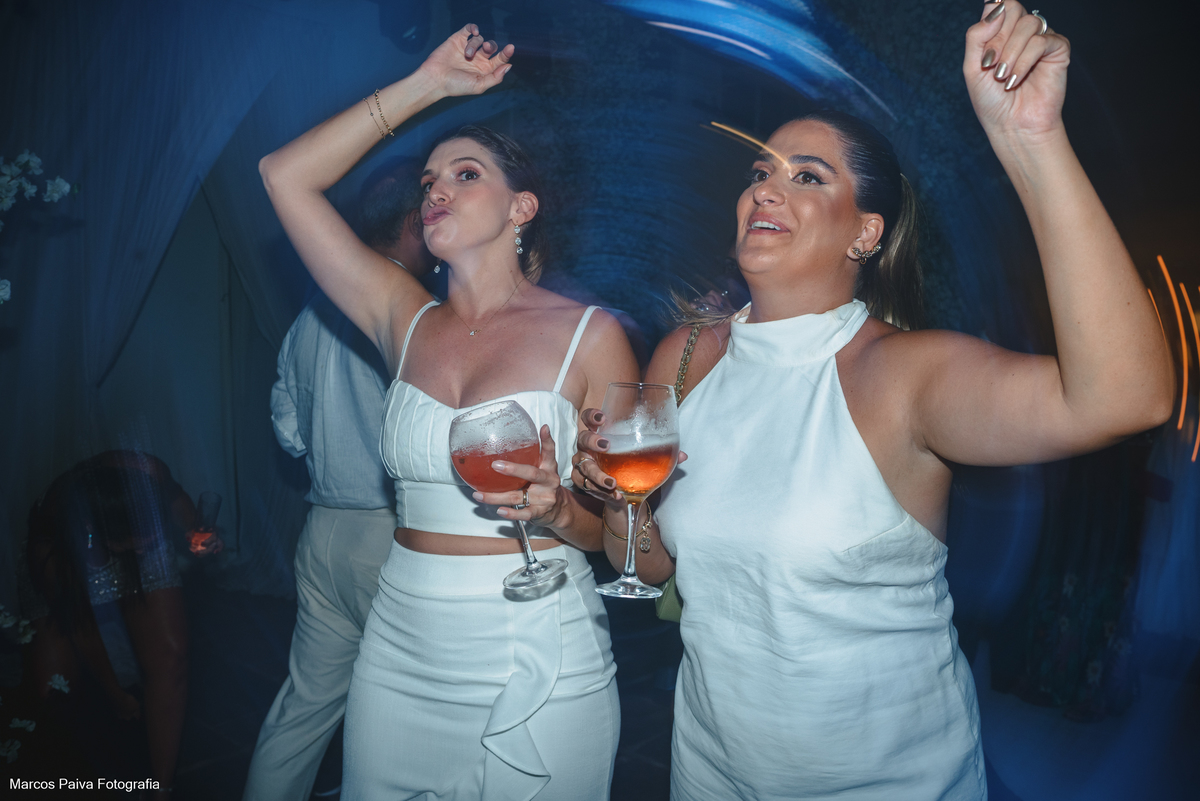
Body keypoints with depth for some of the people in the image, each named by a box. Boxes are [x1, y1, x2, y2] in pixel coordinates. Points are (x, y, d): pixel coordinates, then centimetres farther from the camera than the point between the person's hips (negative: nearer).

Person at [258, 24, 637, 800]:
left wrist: (559, 511, -24)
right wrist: (426, 84, 2)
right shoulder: (407, 321, 4)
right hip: (400, 652, 4)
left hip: (537, 662, -3)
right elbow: (285, 174, 3)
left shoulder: (590, 335, -7)